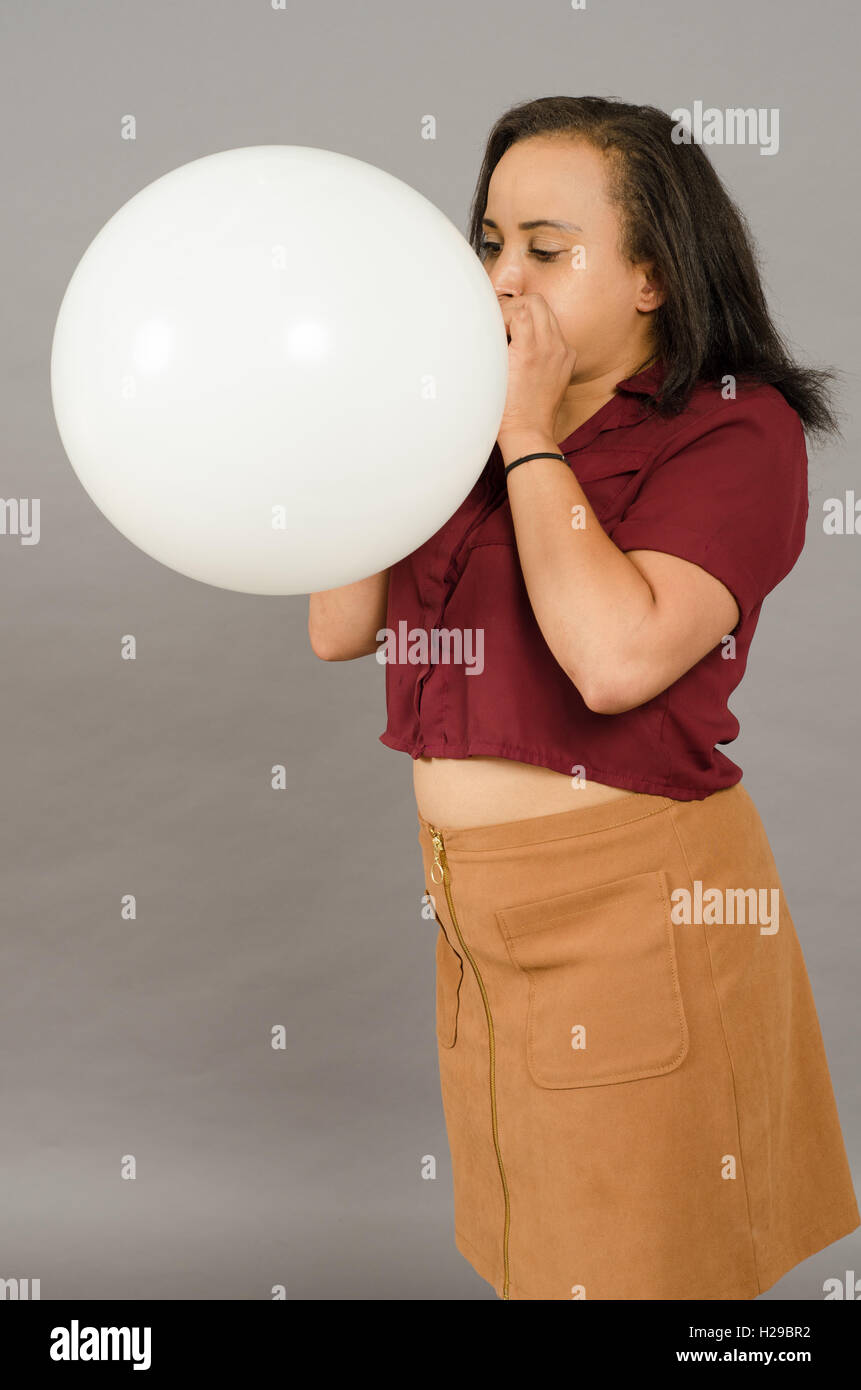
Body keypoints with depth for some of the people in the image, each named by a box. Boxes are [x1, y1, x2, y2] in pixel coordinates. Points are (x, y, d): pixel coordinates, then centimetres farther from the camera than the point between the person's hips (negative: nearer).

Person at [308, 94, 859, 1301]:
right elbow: (339, 628, 5)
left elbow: (615, 657, -25)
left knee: (641, 1261, 11)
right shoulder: (472, 424, 9)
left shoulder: (736, 431, -9)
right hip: (477, 916, 6)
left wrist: (529, 437, -14)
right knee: (525, 1253, 20)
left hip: (635, 913, -6)